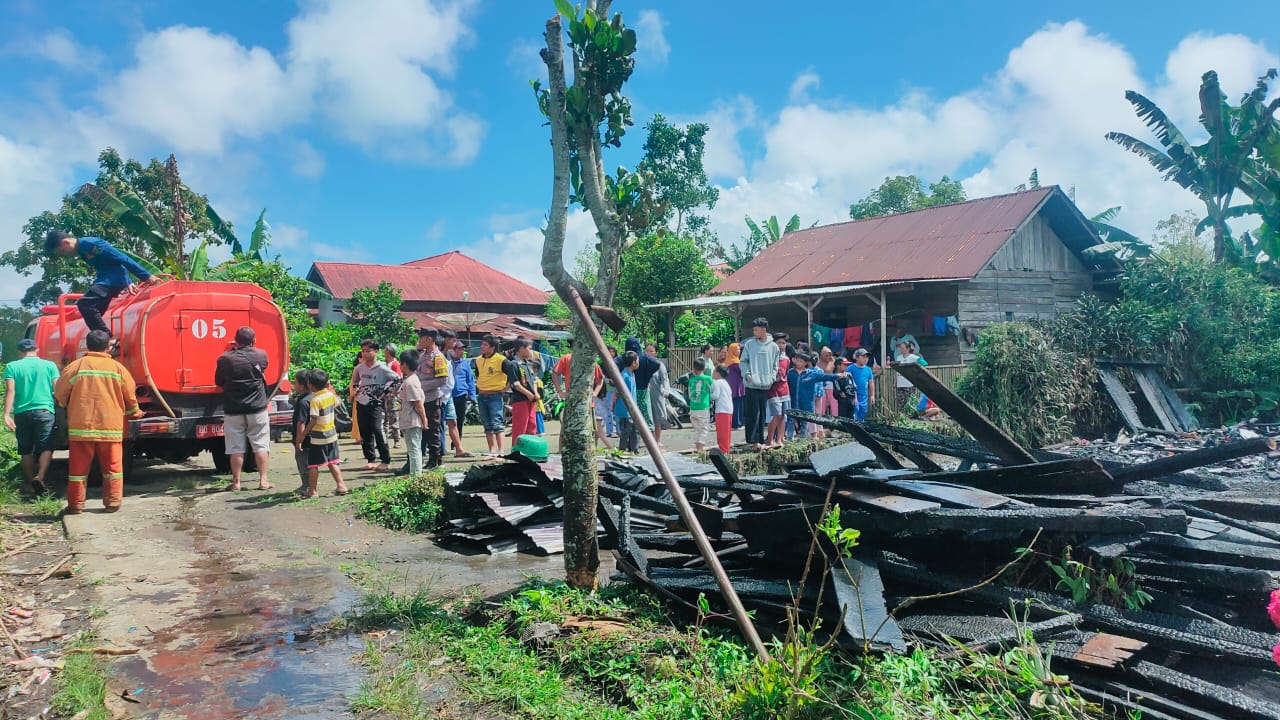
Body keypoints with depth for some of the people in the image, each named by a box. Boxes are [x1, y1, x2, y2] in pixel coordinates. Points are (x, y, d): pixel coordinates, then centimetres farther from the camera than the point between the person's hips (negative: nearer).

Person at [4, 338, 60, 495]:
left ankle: (31, 484, 16)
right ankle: (40, 477, -25)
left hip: (22, 413, 1)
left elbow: (10, 391, -5)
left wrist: (7, 414, -9)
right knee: (46, 447, -3)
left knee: (26, 450, 11)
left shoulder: (12, 367, 5)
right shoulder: (49, 365, 6)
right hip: (44, 411, -1)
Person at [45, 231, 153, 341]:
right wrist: (128, 283, 14)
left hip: (115, 278, -10)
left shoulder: (89, 244, -14)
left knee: (84, 304, -21)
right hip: (107, 279, 10)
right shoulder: (82, 249, 16)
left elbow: (121, 258, -18)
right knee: (93, 311, 11)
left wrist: (146, 276, -19)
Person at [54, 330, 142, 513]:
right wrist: (135, 412, 26)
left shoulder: (75, 366, -2)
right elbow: (130, 398, 6)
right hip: (111, 427, 0)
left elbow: (60, 395, 3)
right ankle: (112, 503, 9)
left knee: (78, 467, 8)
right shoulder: (118, 368, 1)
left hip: (81, 427, 0)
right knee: (112, 467, 9)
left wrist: (70, 408, 25)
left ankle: (75, 505, 11)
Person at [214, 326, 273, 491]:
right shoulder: (260, 355, -3)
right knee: (260, 445, 5)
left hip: (233, 409, 0)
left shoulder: (225, 359, -5)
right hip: (257, 408, 0)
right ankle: (263, 480, 4)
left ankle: (236, 482, 10)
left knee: (236, 448, 6)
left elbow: (218, 382, 7)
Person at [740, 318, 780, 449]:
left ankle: (760, 440, 15)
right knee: (753, 413, -5)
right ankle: (754, 440, -1)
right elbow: (743, 362, 4)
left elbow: (775, 366, 13)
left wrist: (772, 377, -2)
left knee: (762, 414, 8)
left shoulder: (773, 346, 8)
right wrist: (747, 374, -10)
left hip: (766, 385, 3)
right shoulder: (749, 344, 1)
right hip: (752, 385, -2)